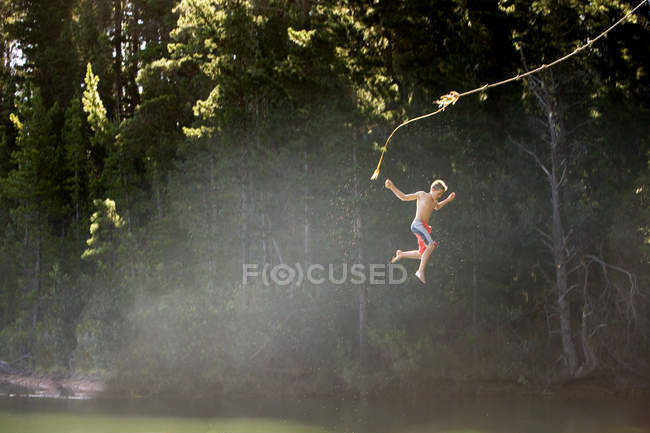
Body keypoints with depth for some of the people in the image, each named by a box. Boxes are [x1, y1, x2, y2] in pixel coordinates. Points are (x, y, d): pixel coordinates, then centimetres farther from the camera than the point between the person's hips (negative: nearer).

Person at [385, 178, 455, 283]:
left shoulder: (434, 202, 22)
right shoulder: (422, 195, 2)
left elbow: (437, 207, 47)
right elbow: (404, 197, 6)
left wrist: (448, 200, 35)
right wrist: (392, 187, -2)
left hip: (424, 228, 9)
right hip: (417, 224, -9)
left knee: (422, 255, 12)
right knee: (431, 245, -27)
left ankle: (401, 254, 32)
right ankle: (421, 271, -28)